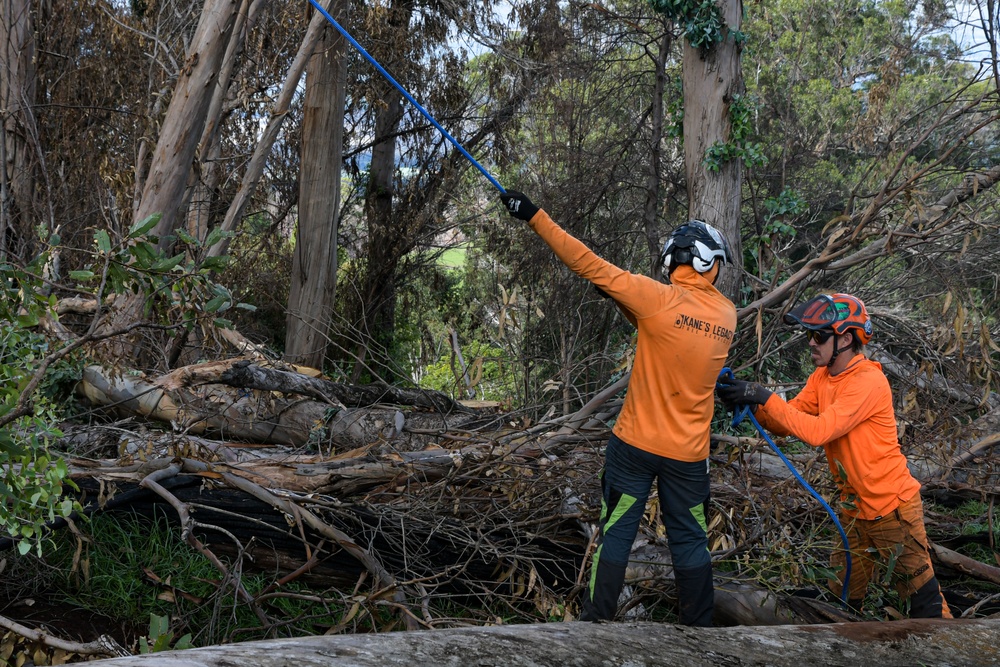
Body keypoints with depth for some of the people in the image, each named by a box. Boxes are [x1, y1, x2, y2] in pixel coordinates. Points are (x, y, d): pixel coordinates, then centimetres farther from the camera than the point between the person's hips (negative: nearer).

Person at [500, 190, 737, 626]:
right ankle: (699, 626, 23)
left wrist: (535, 217, -14)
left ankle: (598, 618, 13)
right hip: (689, 454, 3)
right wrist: (627, 301, 9)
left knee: (616, 532, 8)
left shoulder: (659, 299, -15)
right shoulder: (727, 315, 0)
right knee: (689, 540, 15)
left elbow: (589, 265, -17)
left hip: (636, 445, -3)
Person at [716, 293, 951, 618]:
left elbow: (819, 430, -31)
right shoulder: (821, 378, 3)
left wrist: (764, 397, -31)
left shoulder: (869, 381, -23)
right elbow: (785, 424, -3)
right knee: (843, 599, 16)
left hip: (893, 507, -8)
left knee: (924, 600, 5)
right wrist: (752, 405, -21)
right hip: (854, 509, 8)